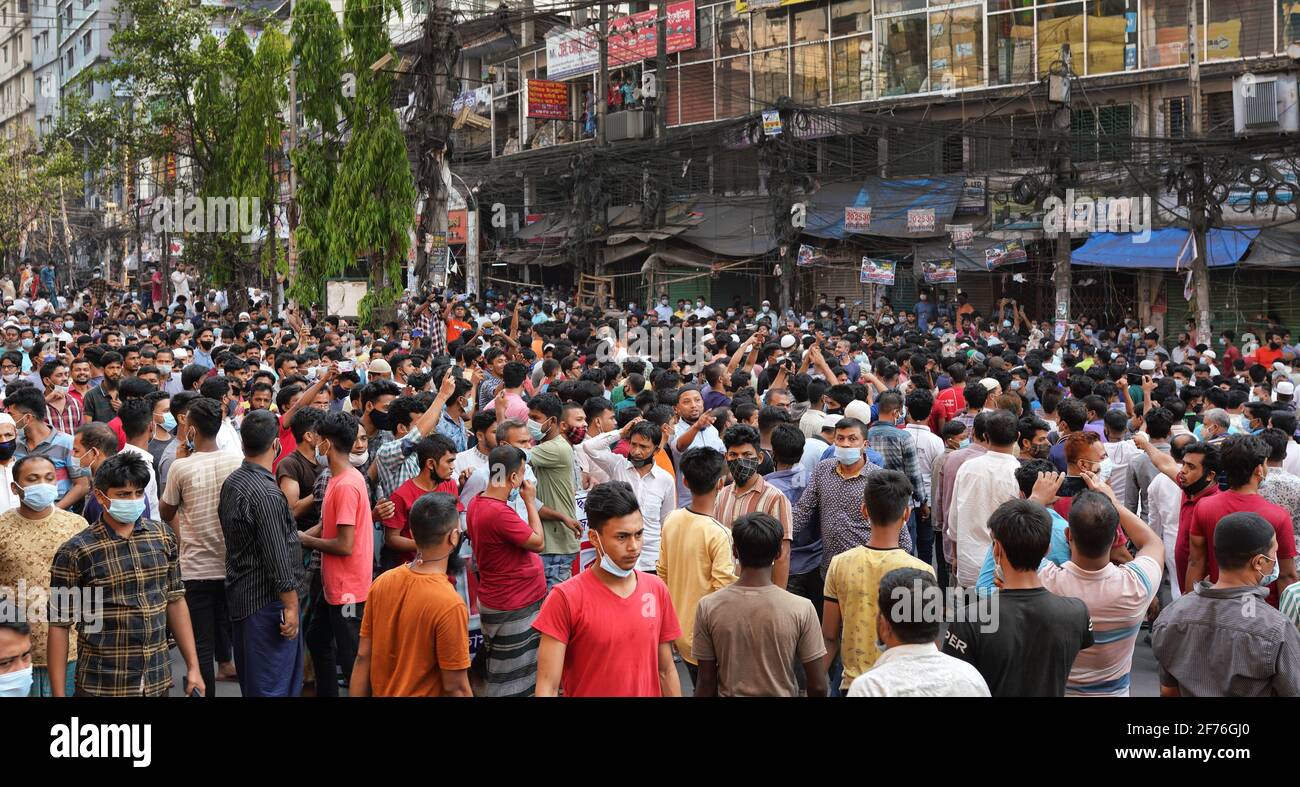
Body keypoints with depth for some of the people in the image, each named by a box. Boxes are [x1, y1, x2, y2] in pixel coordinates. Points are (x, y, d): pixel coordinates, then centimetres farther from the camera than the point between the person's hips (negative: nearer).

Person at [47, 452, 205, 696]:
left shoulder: (162, 536, 4)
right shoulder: (75, 552, -9)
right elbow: (59, 626, -7)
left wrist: (193, 667, 8)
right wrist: (58, 693, -10)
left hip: (158, 682, 4)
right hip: (102, 686, -3)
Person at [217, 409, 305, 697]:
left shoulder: (230, 482, 7)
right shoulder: (266, 493, -21)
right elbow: (277, 557, -21)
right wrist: (291, 606, -16)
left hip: (239, 595, 9)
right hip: (267, 600, -9)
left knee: (250, 682, 18)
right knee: (272, 686, -3)